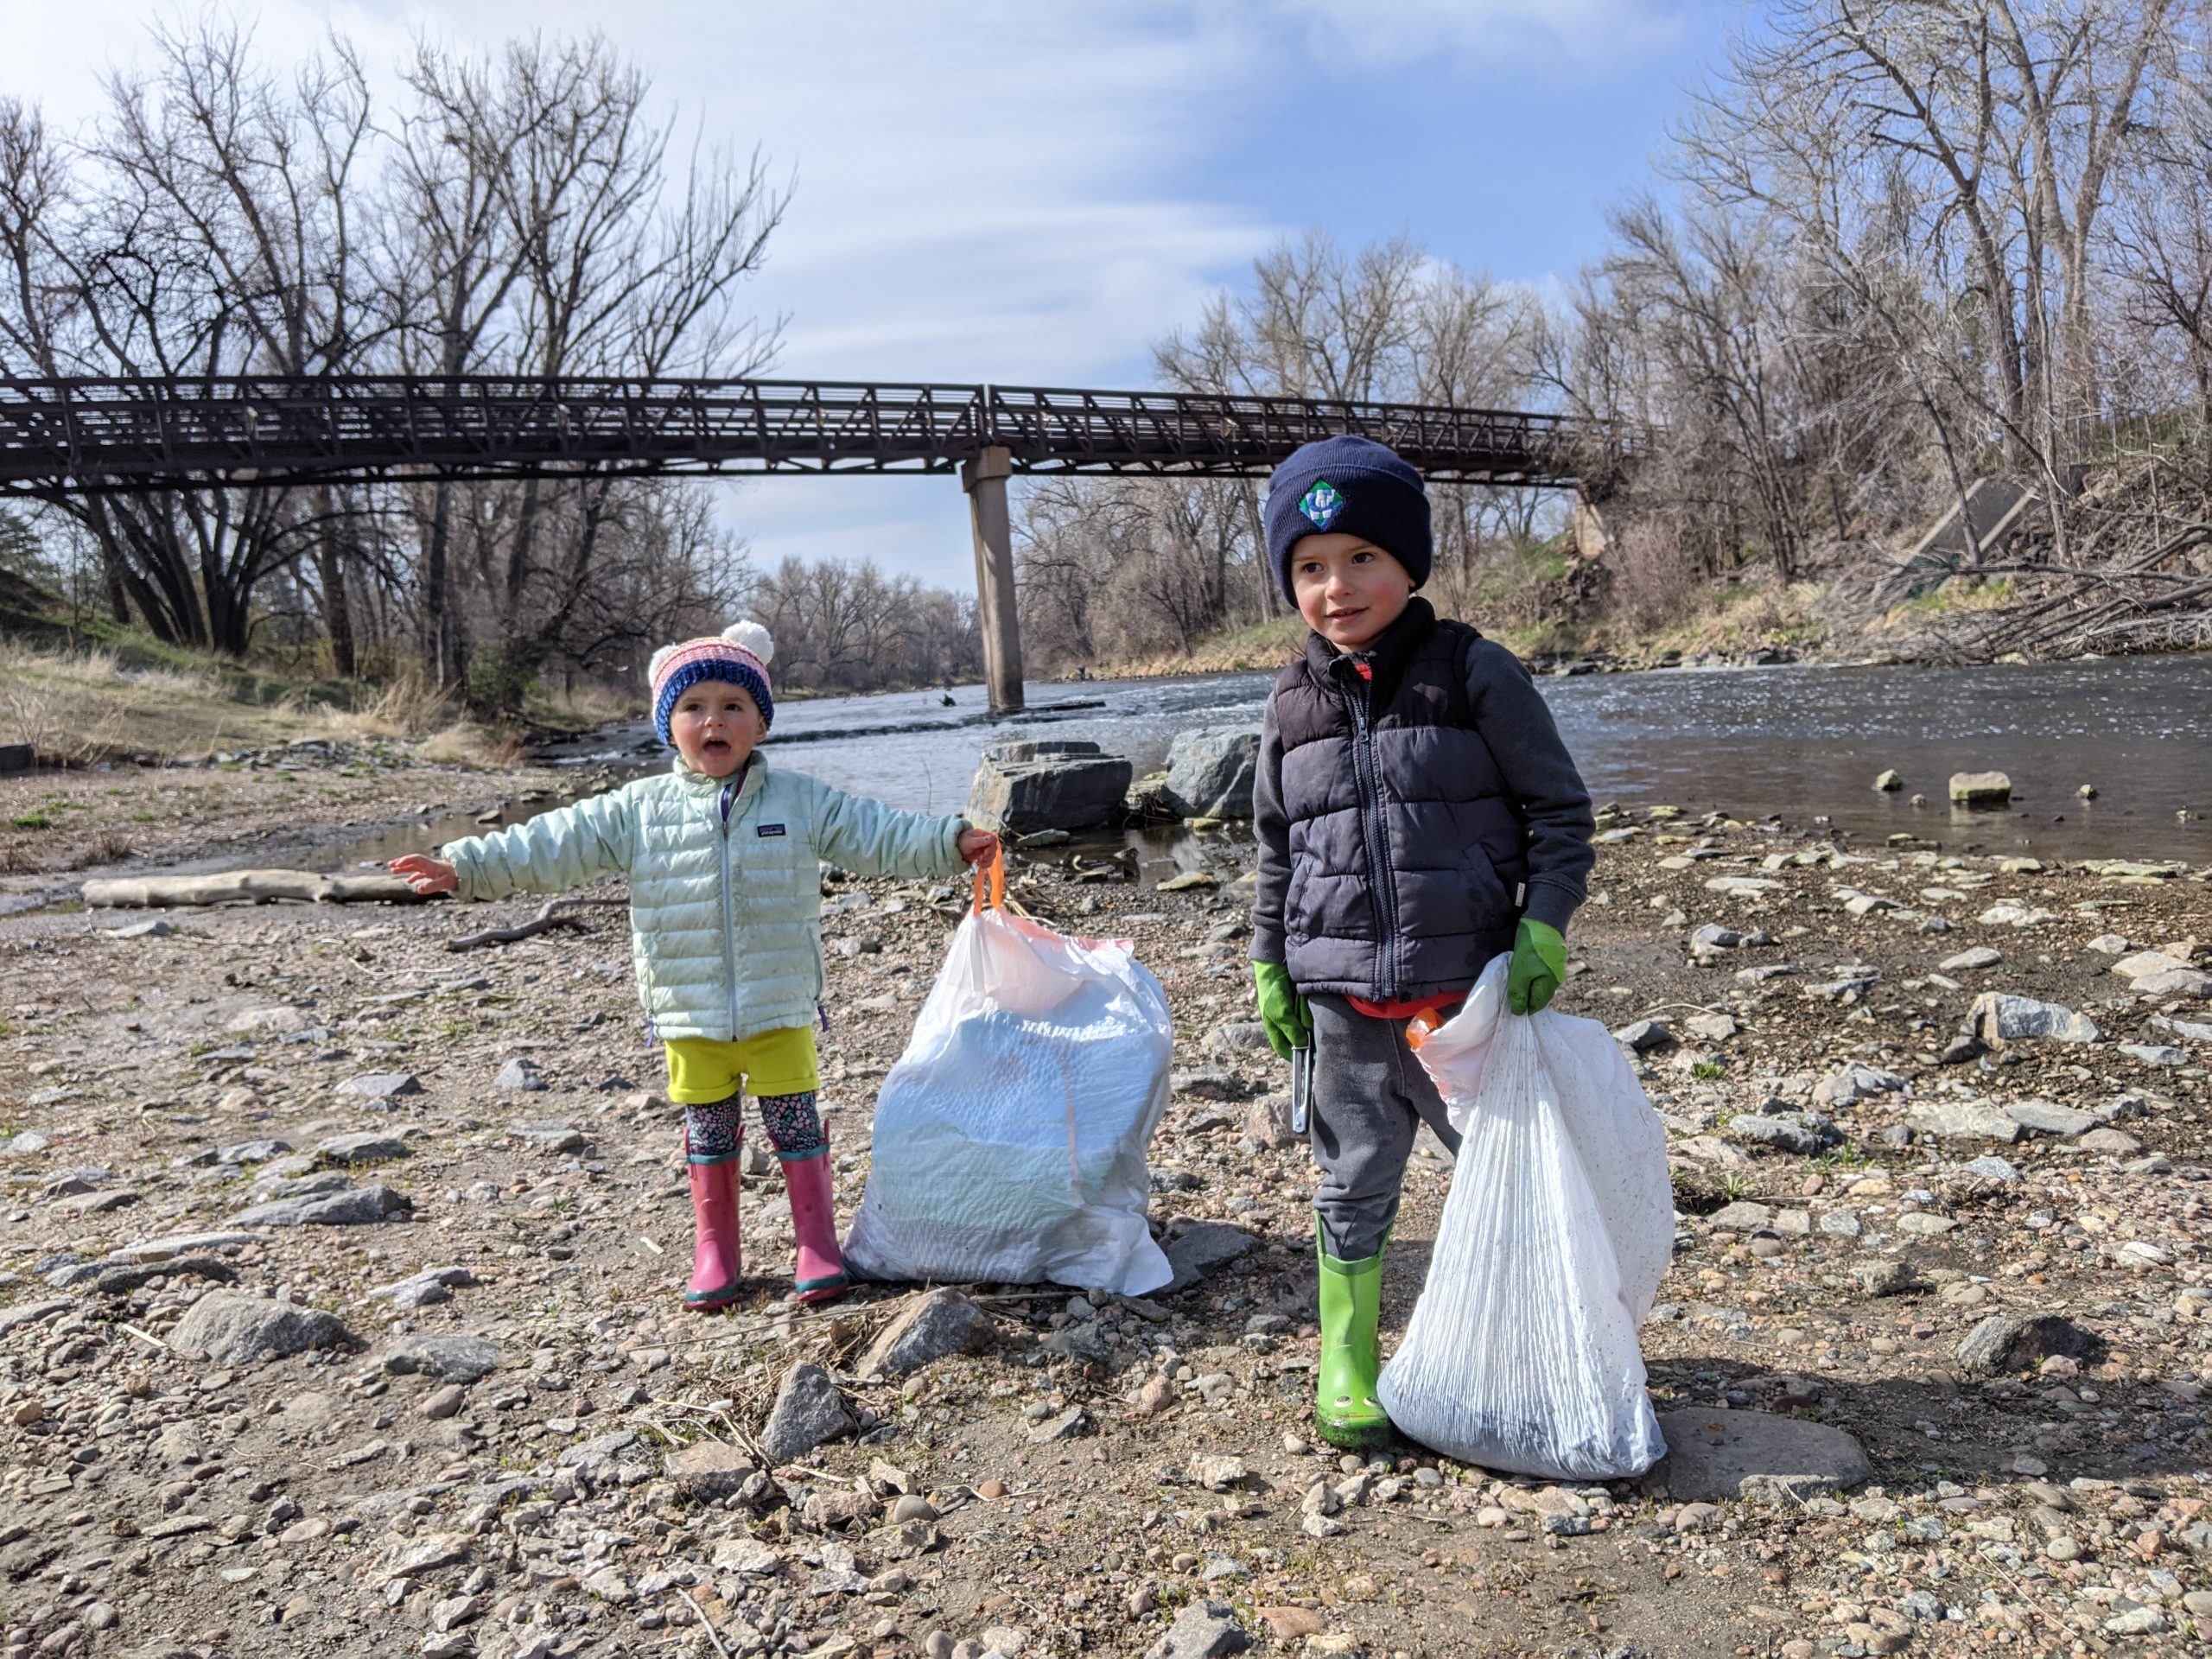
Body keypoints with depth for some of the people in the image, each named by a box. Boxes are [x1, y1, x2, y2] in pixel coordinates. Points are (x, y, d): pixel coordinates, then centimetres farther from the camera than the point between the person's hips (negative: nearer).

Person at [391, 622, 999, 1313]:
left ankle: (818, 1244, 21)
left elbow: (878, 835, -2)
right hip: (690, 1015, 1)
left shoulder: (801, 801, -1)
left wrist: (950, 842, -13)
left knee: (796, 1125, 6)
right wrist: (466, 867, -7)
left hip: (782, 1008, -1)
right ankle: (714, 1251, 29)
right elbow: (551, 844, -1)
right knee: (707, 1133, 13)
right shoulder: (639, 810, 0)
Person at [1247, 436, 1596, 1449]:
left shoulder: (1474, 674, -5)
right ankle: (1345, 1366, 28)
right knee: (1354, 1184, 12)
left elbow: (1559, 808, -1)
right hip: (1345, 1004, 2)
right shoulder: (1293, 706, 5)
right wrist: (1271, 966, 9)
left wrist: (1542, 928, -11)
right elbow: (1276, 849, 13)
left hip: (1469, 988, -2)